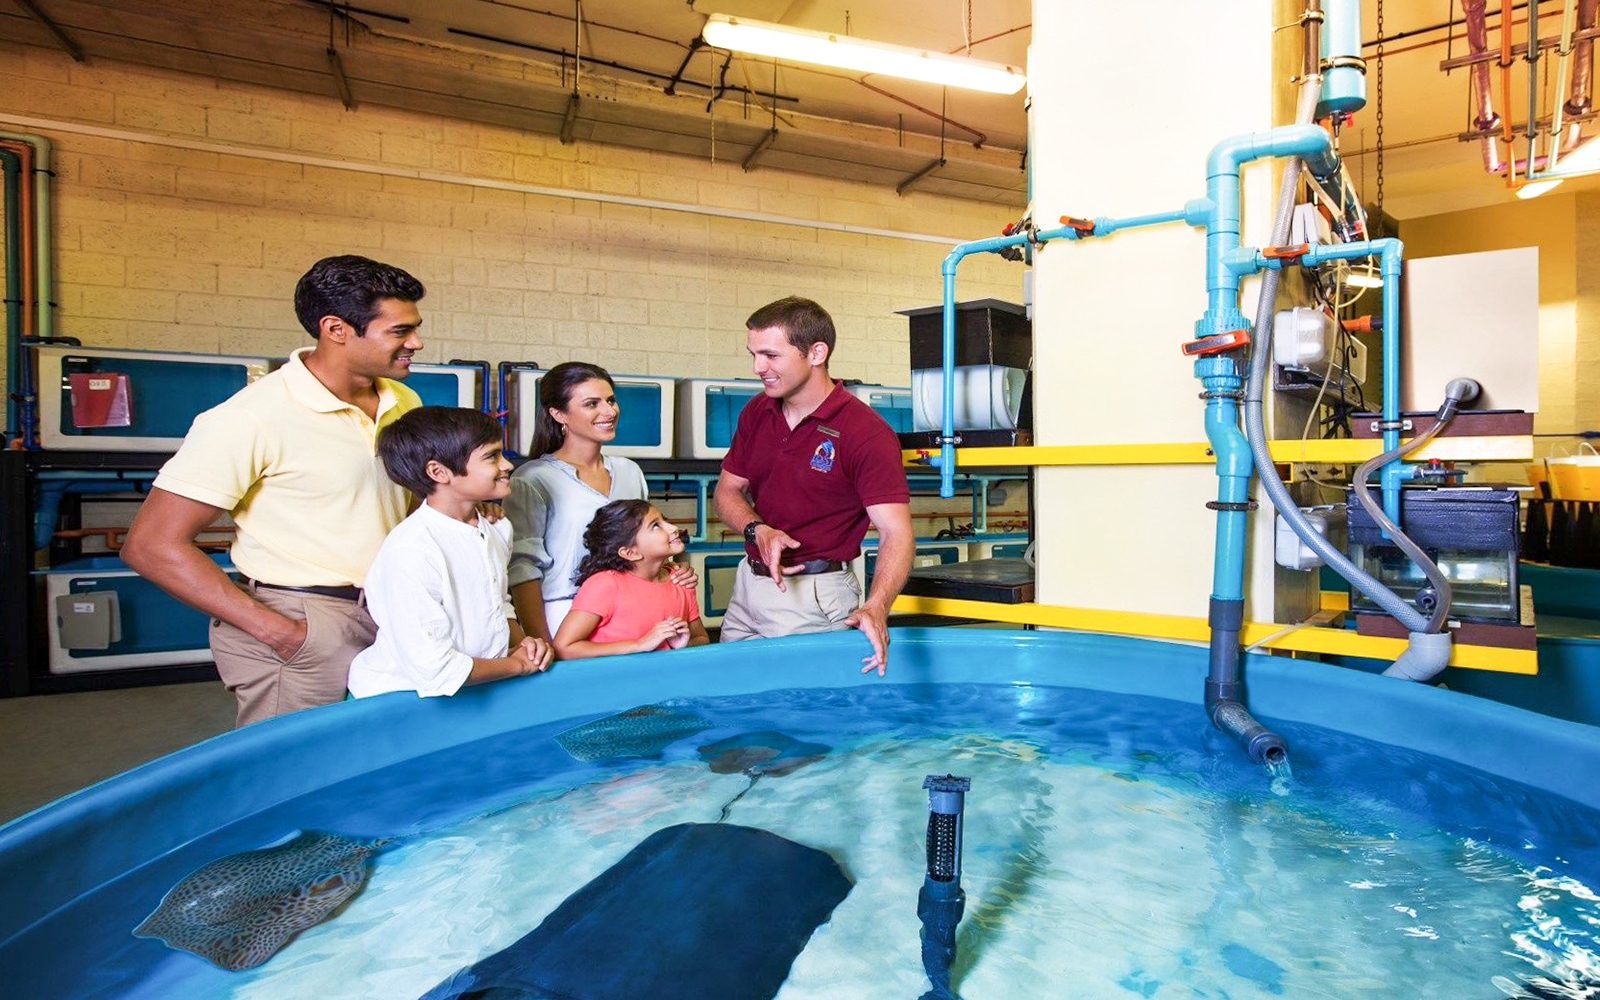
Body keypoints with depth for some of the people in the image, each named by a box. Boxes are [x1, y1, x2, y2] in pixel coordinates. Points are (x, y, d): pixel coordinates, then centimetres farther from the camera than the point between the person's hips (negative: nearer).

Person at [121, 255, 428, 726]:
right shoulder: (254, 418, -16)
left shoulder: (404, 404, 6)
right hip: (302, 629, -6)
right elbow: (151, 545, -15)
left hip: (391, 620, 6)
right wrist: (276, 631, -19)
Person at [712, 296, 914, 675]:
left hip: (815, 599, -6)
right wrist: (758, 531, -13)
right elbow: (728, 490, 9)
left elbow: (896, 532, -24)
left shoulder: (866, 432, -19)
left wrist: (875, 608, -41)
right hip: (748, 586, 7)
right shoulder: (756, 412, 2)